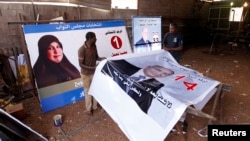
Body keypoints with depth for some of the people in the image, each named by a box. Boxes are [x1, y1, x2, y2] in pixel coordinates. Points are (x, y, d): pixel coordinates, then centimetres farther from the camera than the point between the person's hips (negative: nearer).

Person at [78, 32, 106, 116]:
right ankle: (88, 109, 30)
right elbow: (81, 64, -21)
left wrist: (102, 59, -12)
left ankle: (95, 106, 38)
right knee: (88, 92, 10)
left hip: (94, 72, 6)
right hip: (86, 74, -6)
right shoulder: (82, 49, -24)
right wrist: (93, 68, -26)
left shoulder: (94, 46, -4)